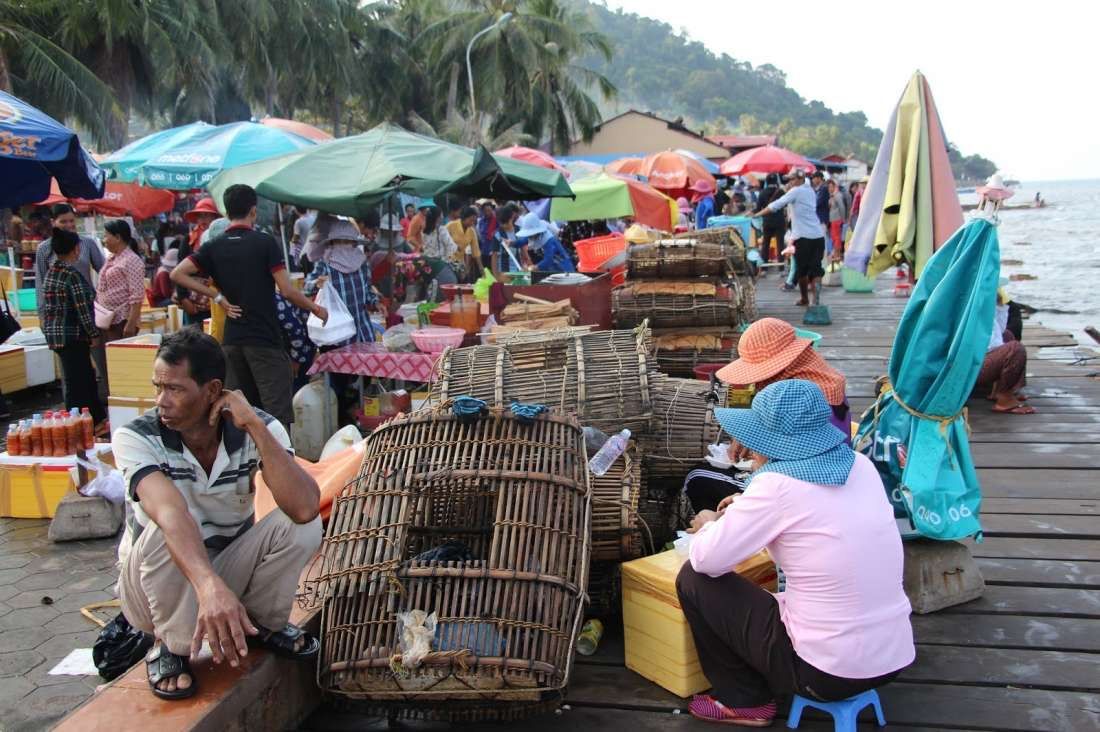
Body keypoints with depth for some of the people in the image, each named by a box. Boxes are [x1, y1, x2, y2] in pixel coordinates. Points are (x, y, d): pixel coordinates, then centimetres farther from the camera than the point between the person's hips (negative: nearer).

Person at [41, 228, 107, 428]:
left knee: (87, 376, 18)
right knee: (77, 382, -2)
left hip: (54, 334, 9)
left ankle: (98, 419, 27)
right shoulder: (72, 275, -16)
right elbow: (83, 308, -17)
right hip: (73, 335, -9)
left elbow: (47, 307, 14)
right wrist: (94, 334, -9)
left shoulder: (50, 273, 9)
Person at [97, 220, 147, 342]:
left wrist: (131, 324, -21)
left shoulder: (132, 260, -9)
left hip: (123, 321, -8)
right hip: (107, 320, 8)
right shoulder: (112, 260, 17)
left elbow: (137, 296, -16)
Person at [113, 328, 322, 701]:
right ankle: (171, 648, -9)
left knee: (302, 523, -23)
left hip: (229, 569, 2)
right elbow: (170, 513, -43)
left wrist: (256, 427, -35)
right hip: (154, 587, -2)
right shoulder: (135, 437, -23)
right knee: (166, 530, -34)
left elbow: (305, 507, -33)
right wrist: (209, 586, -60)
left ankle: (262, 623, 3)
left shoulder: (257, 429, -17)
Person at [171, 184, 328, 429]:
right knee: (277, 412, -4)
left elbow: (177, 274, 0)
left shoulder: (214, 247, 6)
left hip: (232, 340, 5)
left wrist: (217, 296, 2)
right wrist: (315, 308, 5)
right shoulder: (265, 242, -7)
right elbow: (287, 291, -11)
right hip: (265, 339, -5)